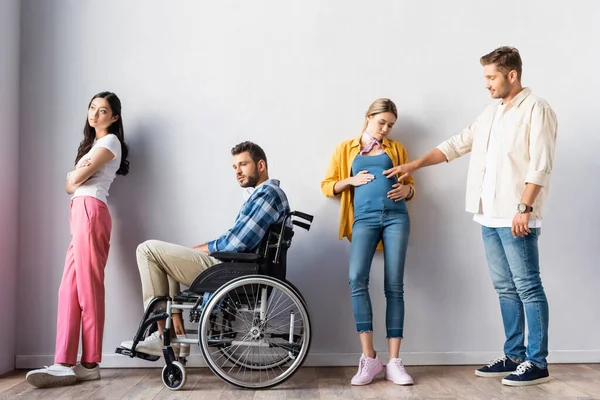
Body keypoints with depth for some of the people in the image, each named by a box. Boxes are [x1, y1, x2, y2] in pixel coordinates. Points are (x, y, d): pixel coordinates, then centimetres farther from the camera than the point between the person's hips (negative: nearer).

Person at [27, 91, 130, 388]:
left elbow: (75, 180, -5)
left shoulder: (110, 141, 3)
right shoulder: (92, 143, 31)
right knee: (69, 288, -2)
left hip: (90, 210, -9)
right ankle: (65, 363, -7)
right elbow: (70, 185, 21)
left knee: (88, 287, -10)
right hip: (79, 212, 9)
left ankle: (90, 364, -8)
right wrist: (79, 174, 2)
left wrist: (76, 175, 15)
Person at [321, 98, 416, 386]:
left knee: (394, 286, -4)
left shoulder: (396, 148, 20)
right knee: (357, 279, -21)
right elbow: (327, 186, 16)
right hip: (364, 218, -1)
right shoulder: (345, 149, 17)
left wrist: (407, 189, 1)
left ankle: (394, 362, -1)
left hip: (396, 217, 1)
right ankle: (369, 358, -15)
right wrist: (351, 180, -2)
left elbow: (410, 185, 24)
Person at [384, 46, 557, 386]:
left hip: (516, 217, -8)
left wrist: (524, 208, -20)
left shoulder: (536, 109, -7)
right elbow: (457, 145, 20)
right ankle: (514, 356, 19)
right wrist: (415, 165, 16)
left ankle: (537, 363, 5)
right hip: (490, 216, 8)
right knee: (505, 288, 11)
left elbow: (541, 165, -14)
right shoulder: (491, 113, 17)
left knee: (528, 287, -3)